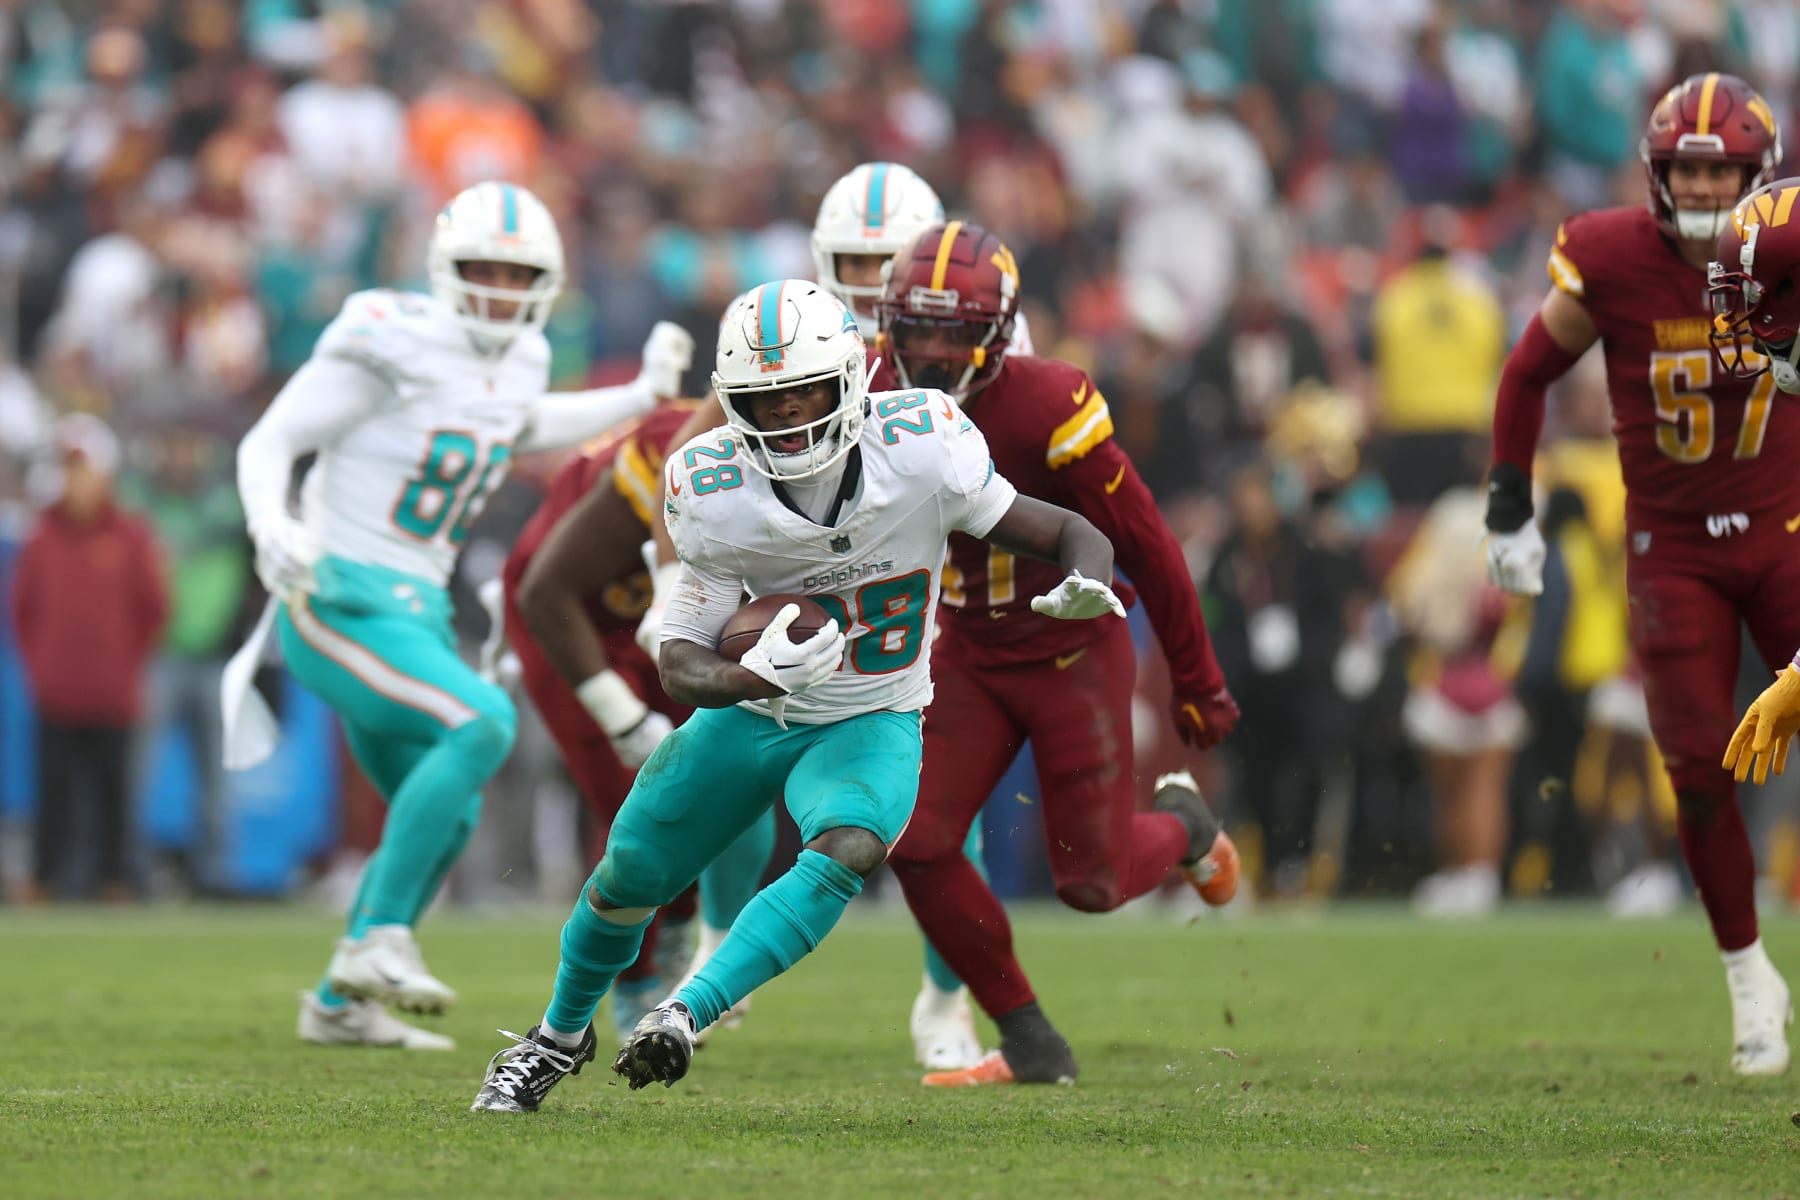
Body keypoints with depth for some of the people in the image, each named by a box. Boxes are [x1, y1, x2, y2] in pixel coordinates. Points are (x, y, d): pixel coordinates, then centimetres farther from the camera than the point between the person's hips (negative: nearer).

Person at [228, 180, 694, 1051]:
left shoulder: (516, 360, 9)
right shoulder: (393, 344, -13)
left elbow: (527, 429, 34)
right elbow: (269, 440, -12)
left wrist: (644, 395, 26)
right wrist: (270, 525, -30)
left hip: (415, 610, 9)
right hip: (342, 602, -9)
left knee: (446, 817, 14)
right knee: (481, 724, -27)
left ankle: (341, 1003, 25)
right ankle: (379, 938, -22)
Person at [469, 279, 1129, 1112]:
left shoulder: (919, 446, -23)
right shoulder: (712, 491, -20)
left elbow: (1066, 534, -14)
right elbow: (682, 663, -20)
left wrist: (1083, 585, -38)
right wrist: (756, 676, -43)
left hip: (871, 726, -2)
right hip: (749, 713, 2)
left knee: (846, 854, -32)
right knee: (628, 878, 9)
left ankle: (688, 1013, -36)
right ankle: (560, 1036, 39)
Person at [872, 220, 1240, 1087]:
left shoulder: (1047, 409, -26)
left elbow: (1147, 549, -16)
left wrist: (1197, 683, -8)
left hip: (1073, 653, -5)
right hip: (971, 654, 5)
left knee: (1092, 883, -2)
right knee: (916, 845, -11)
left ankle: (1180, 821, 36)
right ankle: (1029, 1044, 5)